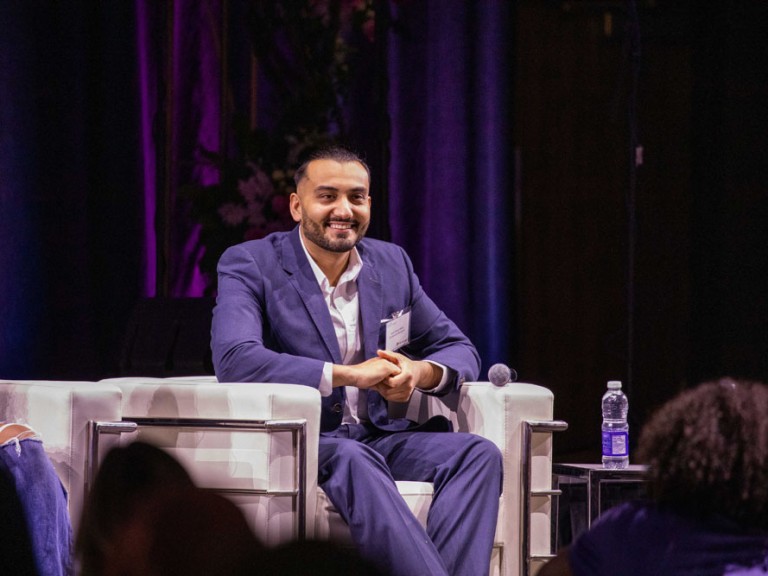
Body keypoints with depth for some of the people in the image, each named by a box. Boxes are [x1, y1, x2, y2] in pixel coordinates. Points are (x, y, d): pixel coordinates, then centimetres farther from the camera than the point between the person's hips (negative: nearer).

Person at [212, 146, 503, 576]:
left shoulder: (392, 263, 13)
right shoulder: (250, 265, -3)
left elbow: (459, 350, 17)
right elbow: (234, 360, -20)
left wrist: (420, 372, -10)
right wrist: (349, 374, -22)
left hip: (379, 438, 6)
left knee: (480, 454, -21)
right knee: (351, 460, -38)